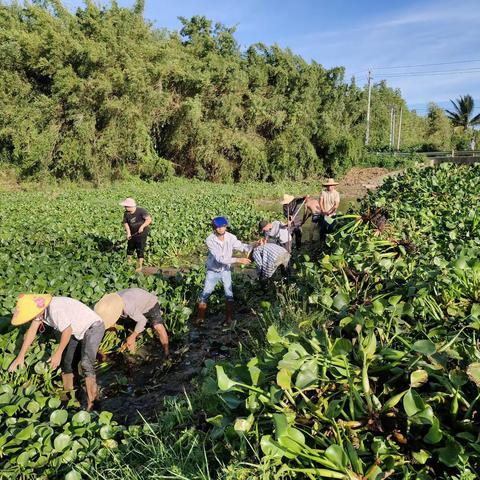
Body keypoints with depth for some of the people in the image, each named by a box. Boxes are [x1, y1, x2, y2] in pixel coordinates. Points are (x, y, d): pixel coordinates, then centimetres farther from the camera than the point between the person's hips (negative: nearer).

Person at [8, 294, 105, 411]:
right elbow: (31, 331, 0)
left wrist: (58, 353, -14)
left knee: (86, 363, -21)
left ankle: (91, 404, -15)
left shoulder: (56, 309, -34)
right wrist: (21, 356, 2)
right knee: (65, 361, 7)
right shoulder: (39, 308, -7)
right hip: (76, 330, 9)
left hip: (93, 327, -9)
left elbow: (67, 331, -24)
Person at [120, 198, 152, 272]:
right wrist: (128, 233, -16)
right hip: (132, 233, 5)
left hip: (141, 233, -5)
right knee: (130, 248, 15)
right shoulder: (126, 214, -4)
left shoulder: (141, 211, -19)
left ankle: (139, 266, 7)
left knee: (140, 249, -5)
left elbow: (149, 219, -20)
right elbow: (126, 223, -3)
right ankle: (128, 263, 35)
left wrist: (142, 226, -30)